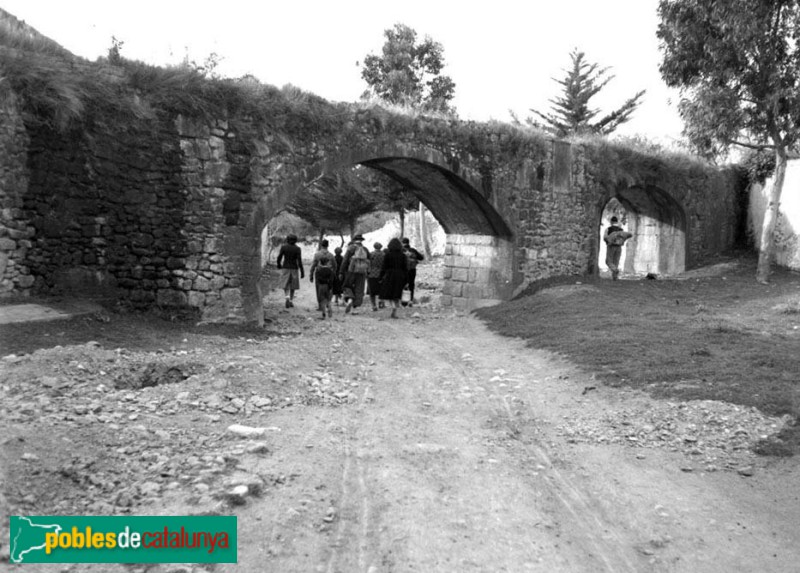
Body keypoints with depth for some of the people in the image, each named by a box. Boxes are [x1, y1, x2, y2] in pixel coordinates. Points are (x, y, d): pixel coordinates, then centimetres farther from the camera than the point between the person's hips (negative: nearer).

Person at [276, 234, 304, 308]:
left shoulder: (283, 247, -8)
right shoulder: (297, 249, -10)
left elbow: (279, 257, -6)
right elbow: (299, 261, -14)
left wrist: (279, 265, 15)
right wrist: (302, 272, -9)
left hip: (285, 268, 0)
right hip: (294, 268, 0)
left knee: (285, 285, 9)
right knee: (292, 285, 16)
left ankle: (287, 297, -18)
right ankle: (290, 301, 19)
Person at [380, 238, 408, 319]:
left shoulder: (387, 255, -6)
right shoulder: (403, 256, 0)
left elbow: (384, 267, -6)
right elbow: (405, 269, -1)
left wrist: (381, 278, 1)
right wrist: (406, 281, 3)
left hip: (389, 276, -2)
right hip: (400, 277, 2)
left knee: (389, 294, 8)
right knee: (396, 295, 13)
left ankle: (394, 307, -19)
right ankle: (394, 312, 5)